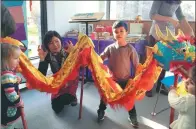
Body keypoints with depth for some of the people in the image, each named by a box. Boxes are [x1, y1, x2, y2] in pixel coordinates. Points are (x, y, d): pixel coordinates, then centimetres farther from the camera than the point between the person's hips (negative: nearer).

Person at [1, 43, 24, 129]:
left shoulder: (8, 73, -1)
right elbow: (12, 97, -32)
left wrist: (17, 80, -5)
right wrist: (20, 103, -13)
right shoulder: (7, 76, -32)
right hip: (8, 111, -9)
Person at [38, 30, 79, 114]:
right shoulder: (47, 55, -19)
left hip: (70, 80, -2)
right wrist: (42, 59, -35)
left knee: (64, 100, -23)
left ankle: (73, 96, 12)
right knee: (57, 108, 0)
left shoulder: (68, 51, -25)